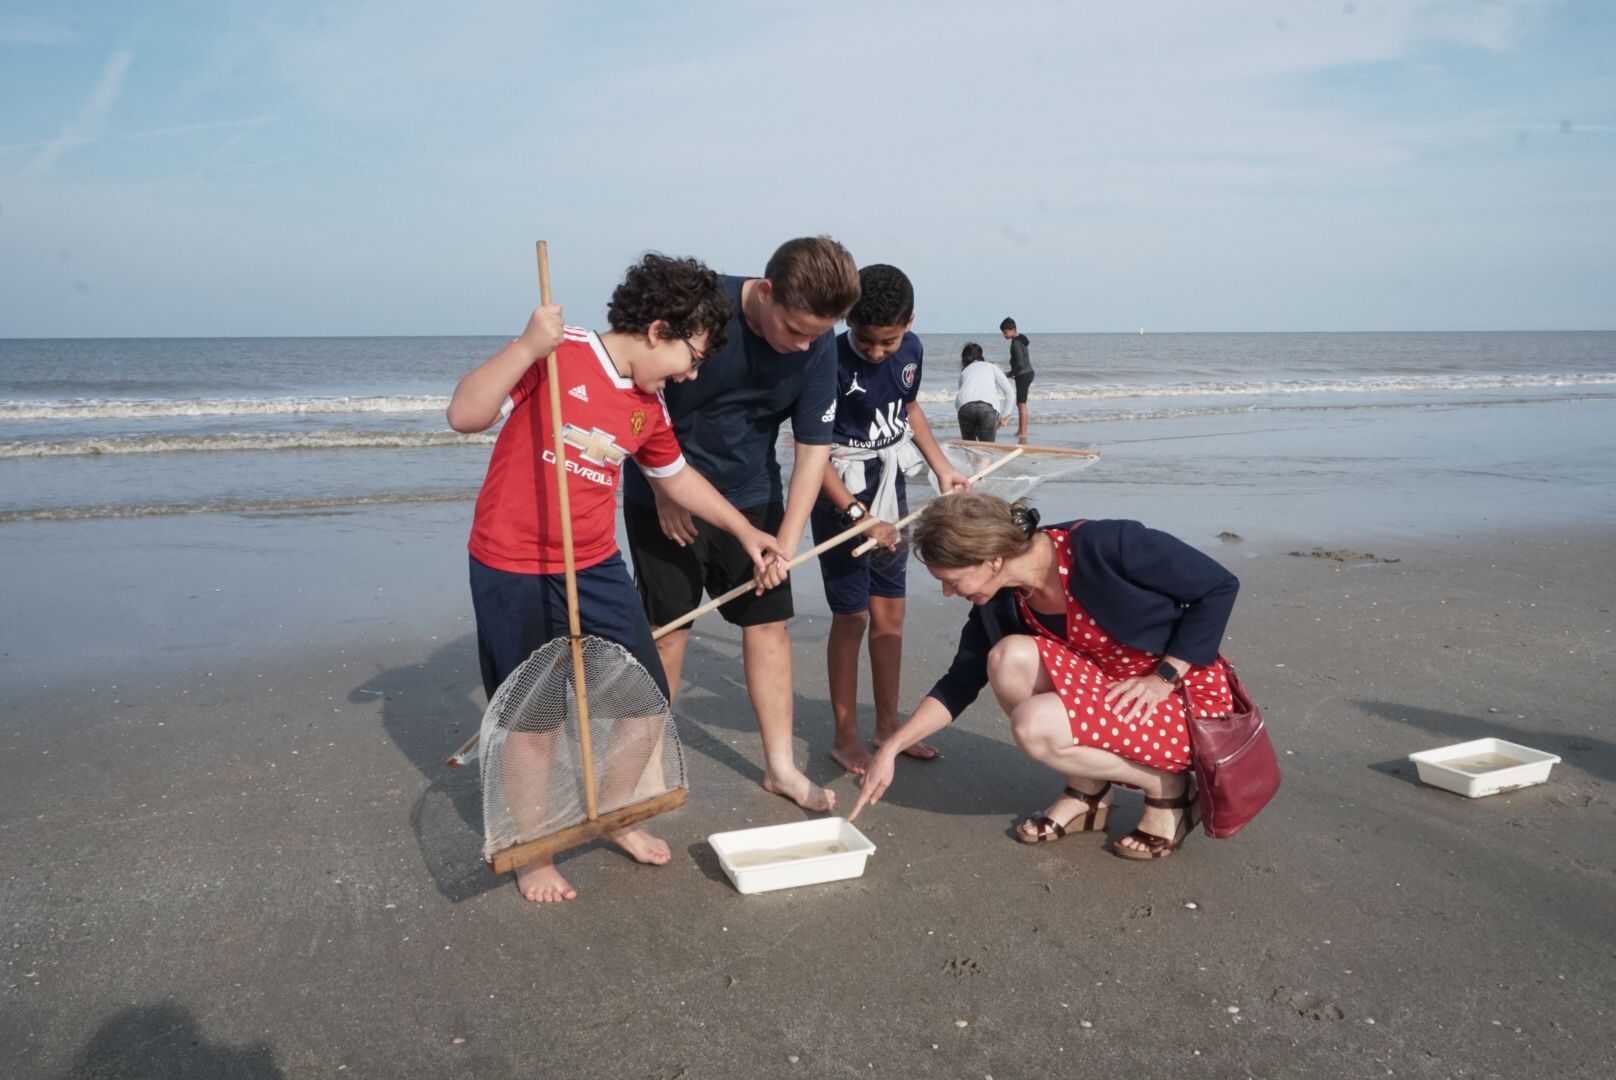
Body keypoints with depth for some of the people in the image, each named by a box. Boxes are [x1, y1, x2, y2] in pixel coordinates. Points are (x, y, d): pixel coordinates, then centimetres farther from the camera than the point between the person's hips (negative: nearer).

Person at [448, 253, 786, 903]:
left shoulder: (649, 406, 6)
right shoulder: (558, 355, -15)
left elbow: (676, 476, 23)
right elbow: (464, 416, -23)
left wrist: (746, 533, 26)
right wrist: (527, 347, -33)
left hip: (596, 569, 7)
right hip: (513, 573, -6)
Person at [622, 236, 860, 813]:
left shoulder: (817, 348, -13)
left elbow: (813, 447, -8)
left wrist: (786, 543, -14)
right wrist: (665, 488, -13)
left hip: (752, 496, 3)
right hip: (666, 494, -3)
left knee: (768, 622, 3)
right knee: (667, 628, 1)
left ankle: (780, 765, 15)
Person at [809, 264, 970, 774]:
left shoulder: (911, 350, -2)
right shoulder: (832, 362, -22)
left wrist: (943, 469, 13)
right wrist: (857, 513, -26)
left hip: (890, 488, 6)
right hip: (841, 494, -6)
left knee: (889, 611, 12)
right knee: (852, 615, -1)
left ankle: (888, 726, 26)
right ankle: (845, 736, 14)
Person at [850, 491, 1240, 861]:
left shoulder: (1102, 547, -26)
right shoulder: (1001, 603, -7)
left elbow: (1220, 586, -17)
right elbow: (959, 684, 4)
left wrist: (1164, 677, -19)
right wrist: (890, 750, -1)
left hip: (1186, 697, -6)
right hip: (1109, 691, 6)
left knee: (1034, 726, -26)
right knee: (1009, 658, -20)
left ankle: (1166, 786, -3)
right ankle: (1086, 793, -1)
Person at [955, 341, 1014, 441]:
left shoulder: (964, 372, 34)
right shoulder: (991, 367, 29)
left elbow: (957, 402, 34)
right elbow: (1010, 393, 18)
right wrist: (1004, 416, 23)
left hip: (965, 406, 2)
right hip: (987, 406, -2)